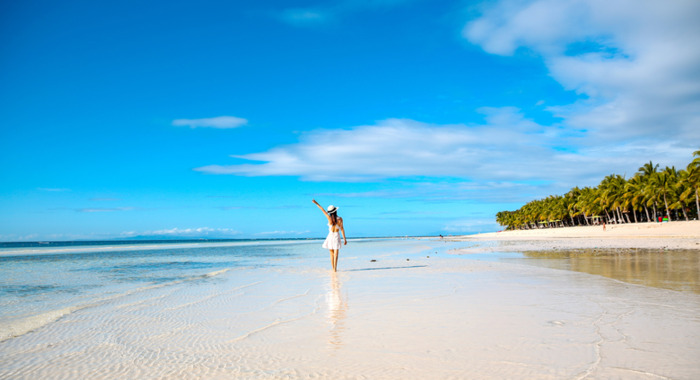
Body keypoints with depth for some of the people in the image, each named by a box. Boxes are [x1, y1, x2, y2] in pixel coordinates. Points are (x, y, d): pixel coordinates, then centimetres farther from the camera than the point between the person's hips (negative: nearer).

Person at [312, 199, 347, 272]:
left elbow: (323, 210, 0)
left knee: (332, 254, 12)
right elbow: (342, 229, -7)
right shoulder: (340, 219, -8)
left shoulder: (330, 218, -8)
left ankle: (333, 268, 12)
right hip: (337, 237, -1)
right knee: (336, 254, -1)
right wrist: (344, 239, -1)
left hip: (330, 236, 1)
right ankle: (335, 269, -9)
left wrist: (316, 203, 8)